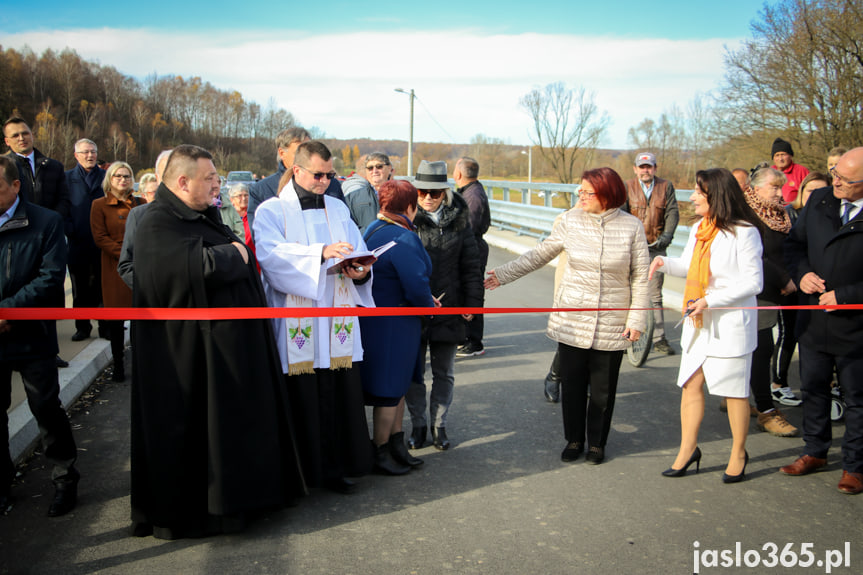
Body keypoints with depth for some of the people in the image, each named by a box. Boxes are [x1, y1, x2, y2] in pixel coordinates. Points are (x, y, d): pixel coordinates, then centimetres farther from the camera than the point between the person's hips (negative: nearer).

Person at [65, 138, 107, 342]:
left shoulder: (105, 176, 9)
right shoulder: (67, 178, 9)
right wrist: (69, 229, -8)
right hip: (78, 241, 0)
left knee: (103, 286, 4)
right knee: (80, 288, 6)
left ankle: (106, 326, 13)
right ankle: (82, 327, 15)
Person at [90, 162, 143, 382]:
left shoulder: (140, 204, 14)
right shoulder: (99, 205, 4)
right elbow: (100, 237, -3)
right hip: (115, 268, -2)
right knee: (116, 317, 0)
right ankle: (118, 365, 11)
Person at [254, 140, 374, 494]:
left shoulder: (338, 209, 16)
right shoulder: (272, 211, 2)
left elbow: (359, 251, 10)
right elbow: (271, 254, -16)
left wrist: (360, 270, -14)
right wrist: (321, 253, -29)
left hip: (337, 321, 4)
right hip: (296, 325, -4)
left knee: (342, 393, 3)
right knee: (303, 397, -1)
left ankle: (338, 467, 16)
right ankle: (305, 470, 13)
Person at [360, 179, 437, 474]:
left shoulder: (373, 229, 10)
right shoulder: (403, 239, -22)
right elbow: (417, 286, -26)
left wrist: (425, 299, 10)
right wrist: (429, 305, -4)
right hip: (392, 326, -10)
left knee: (397, 385, 20)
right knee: (389, 389, 3)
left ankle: (396, 446, 31)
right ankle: (381, 452, 17)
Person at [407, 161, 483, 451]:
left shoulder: (458, 218, 3)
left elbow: (470, 264, 7)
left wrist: (472, 303, 2)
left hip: (448, 308, 2)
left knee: (444, 373, 11)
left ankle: (439, 425, 24)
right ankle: (418, 425, 23)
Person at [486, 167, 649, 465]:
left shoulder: (631, 226, -5)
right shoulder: (571, 220, -1)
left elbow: (641, 276, -1)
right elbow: (540, 254, 7)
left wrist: (636, 319, -5)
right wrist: (503, 274, 3)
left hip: (611, 325, -1)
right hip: (571, 321, 2)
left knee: (603, 389, 8)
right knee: (572, 384, 9)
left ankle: (597, 443, 28)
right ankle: (574, 440, 28)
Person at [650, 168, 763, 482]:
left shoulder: (744, 232, -13)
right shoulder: (698, 229, 9)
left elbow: (753, 282, -14)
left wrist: (711, 301, -21)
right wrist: (666, 262, 1)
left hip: (730, 324, -7)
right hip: (698, 321, 7)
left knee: (734, 390, 5)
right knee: (691, 383, 8)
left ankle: (738, 453, 22)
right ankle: (688, 449, 20)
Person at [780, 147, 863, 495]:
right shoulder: (818, 200, 0)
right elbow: (794, 242, 11)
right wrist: (801, 273, -6)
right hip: (814, 320, 5)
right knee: (813, 389, 18)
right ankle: (815, 452, 37)